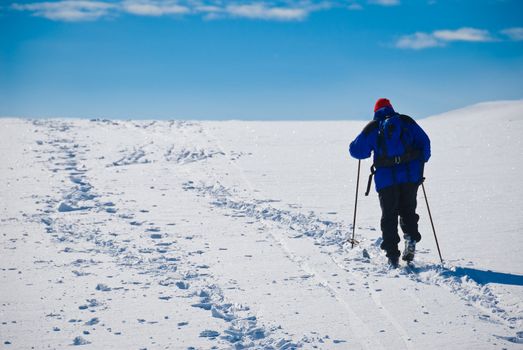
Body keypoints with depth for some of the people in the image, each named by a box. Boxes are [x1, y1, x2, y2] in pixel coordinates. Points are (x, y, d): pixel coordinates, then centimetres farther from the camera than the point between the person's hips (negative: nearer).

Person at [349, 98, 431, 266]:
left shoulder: (372, 128, 3)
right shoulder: (406, 121, 8)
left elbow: (355, 150, 4)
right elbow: (424, 142, 7)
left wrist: (370, 148, 25)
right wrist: (422, 161, 21)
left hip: (386, 178, -1)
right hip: (411, 175, 1)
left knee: (389, 216, 7)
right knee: (408, 210, 19)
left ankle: (392, 255, -1)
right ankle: (411, 238, -7)